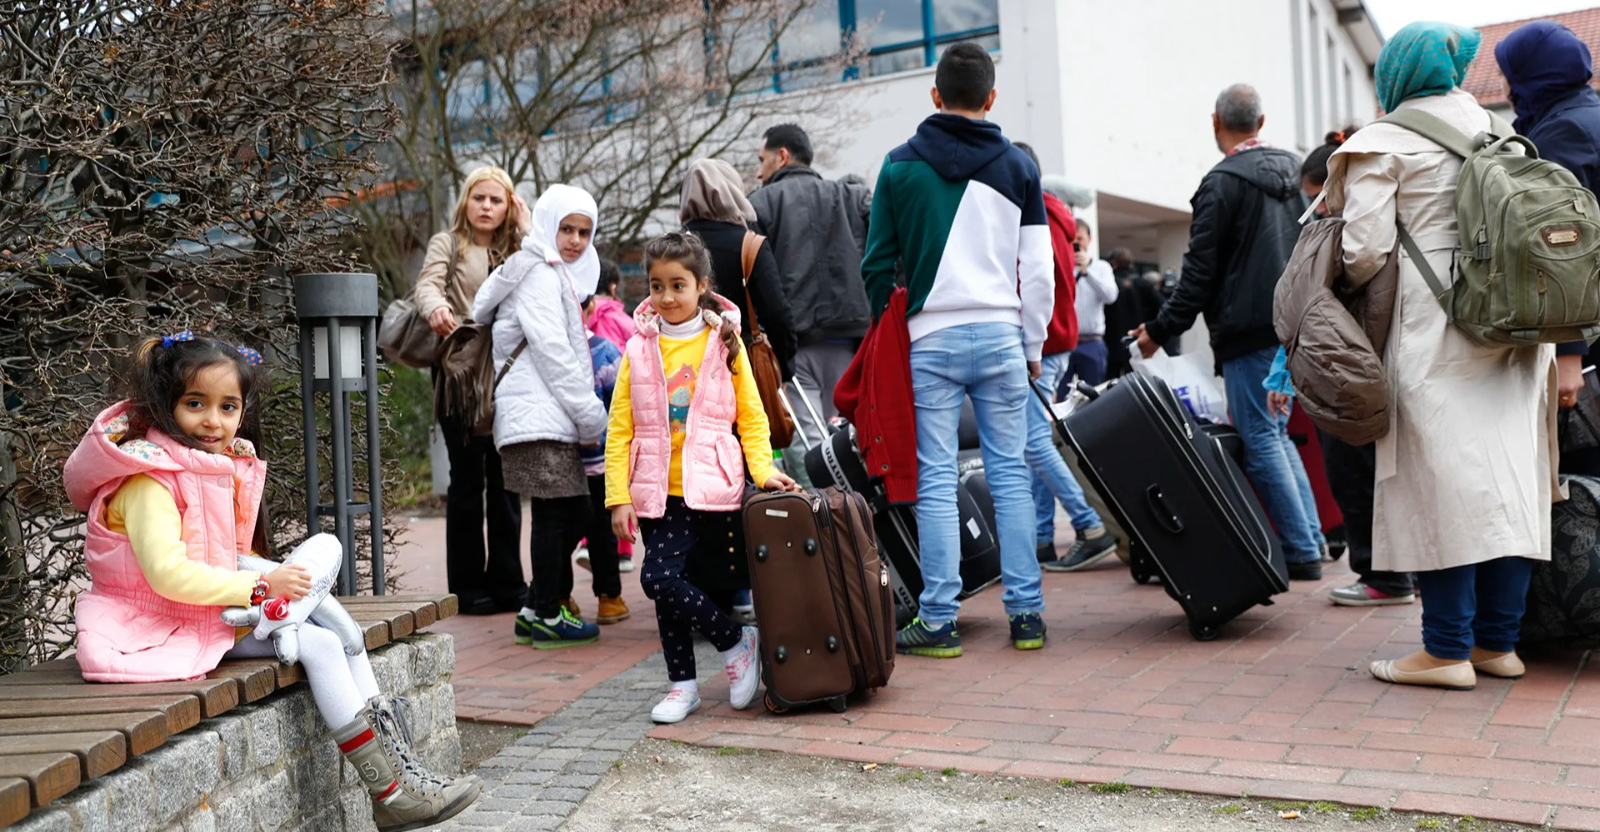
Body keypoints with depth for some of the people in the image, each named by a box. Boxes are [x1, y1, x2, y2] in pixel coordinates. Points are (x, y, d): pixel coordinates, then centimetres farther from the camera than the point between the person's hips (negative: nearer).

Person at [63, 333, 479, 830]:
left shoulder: (224, 467, 12)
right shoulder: (148, 481, -19)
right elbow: (169, 573, -28)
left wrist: (274, 573, 1)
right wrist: (262, 586, -24)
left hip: (224, 610, 10)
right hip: (176, 625, -10)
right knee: (320, 646, -19)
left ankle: (400, 764, -3)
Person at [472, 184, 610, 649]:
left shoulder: (558, 275, 25)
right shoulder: (540, 274, -7)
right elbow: (552, 352, -14)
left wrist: (588, 417, 16)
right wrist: (592, 417, -12)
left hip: (552, 417, 10)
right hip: (538, 416, -10)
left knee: (571, 515, 11)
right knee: (556, 513, -6)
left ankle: (535, 611, 18)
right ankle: (549, 616, 2)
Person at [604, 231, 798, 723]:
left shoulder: (725, 343, 4)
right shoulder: (639, 350, 6)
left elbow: (751, 415, 6)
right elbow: (619, 429, 5)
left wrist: (763, 470, -9)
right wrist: (619, 497, -1)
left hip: (714, 489, -3)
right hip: (659, 493, 3)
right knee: (661, 578, -1)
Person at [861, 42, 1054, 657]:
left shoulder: (901, 165, 3)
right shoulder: (1017, 166, 6)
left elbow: (878, 264, 3)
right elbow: (1038, 269, 4)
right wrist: (1032, 346, 12)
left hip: (931, 340, -1)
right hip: (1000, 335, 1)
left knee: (936, 480, 2)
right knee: (1010, 472, 7)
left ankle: (938, 619, 4)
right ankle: (1026, 612, 10)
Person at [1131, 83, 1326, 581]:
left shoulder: (1222, 183, -11)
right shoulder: (1292, 171, 14)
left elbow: (1200, 272, -14)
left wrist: (1161, 330, -7)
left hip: (1250, 330, -8)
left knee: (1260, 438, -3)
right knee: (1276, 432, 17)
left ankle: (1301, 554, -1)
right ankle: (1312, 539, 17)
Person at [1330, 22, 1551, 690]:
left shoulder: (1383, 144, -3)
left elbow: (1366, 251, -11)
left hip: (1436, 333, -6)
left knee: (1441, 482, -5)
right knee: (1508, 476, 7)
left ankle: (1448, 648, -2)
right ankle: (1499, 641, 13)